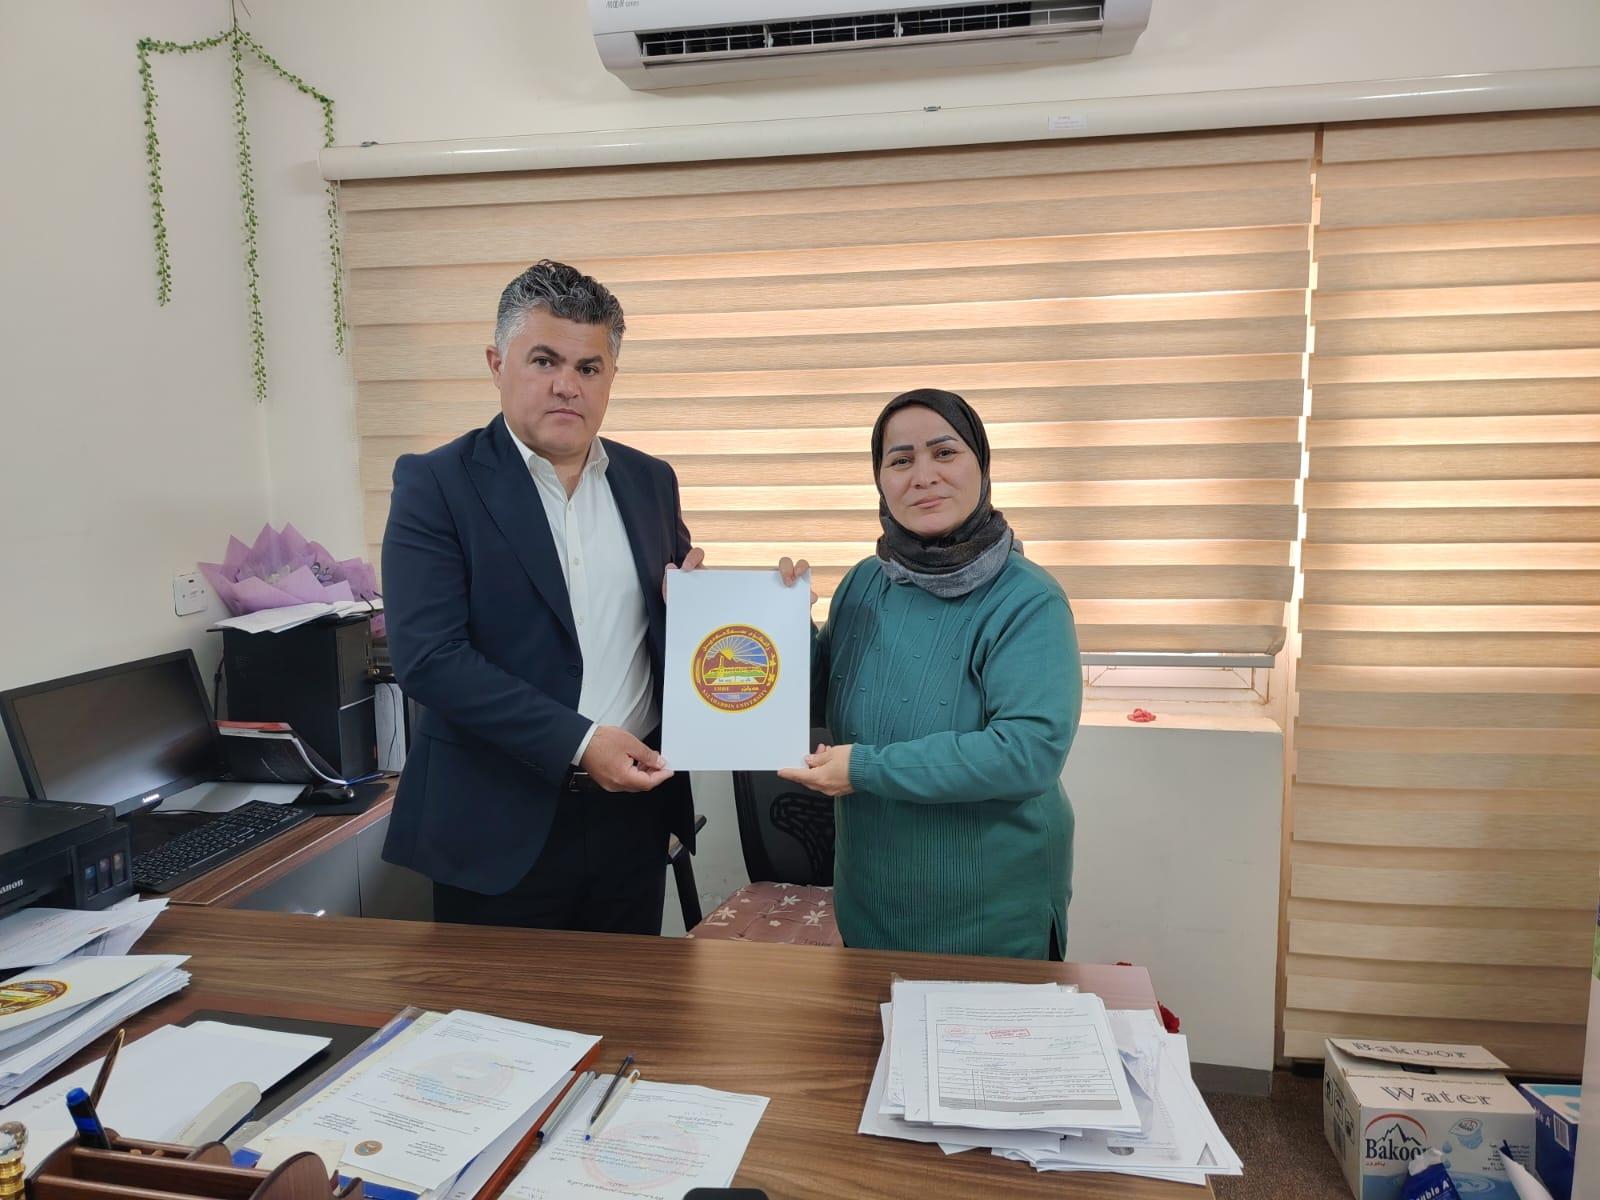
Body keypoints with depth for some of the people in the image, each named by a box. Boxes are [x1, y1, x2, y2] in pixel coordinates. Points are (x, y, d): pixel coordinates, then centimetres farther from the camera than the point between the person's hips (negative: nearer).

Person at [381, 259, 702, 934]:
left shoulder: (650, 481, 7)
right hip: (500, 824, -4)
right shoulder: (436, 484, -8)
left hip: (632, 805, 4)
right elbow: (426, 656, -17)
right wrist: (579, 742, -21)